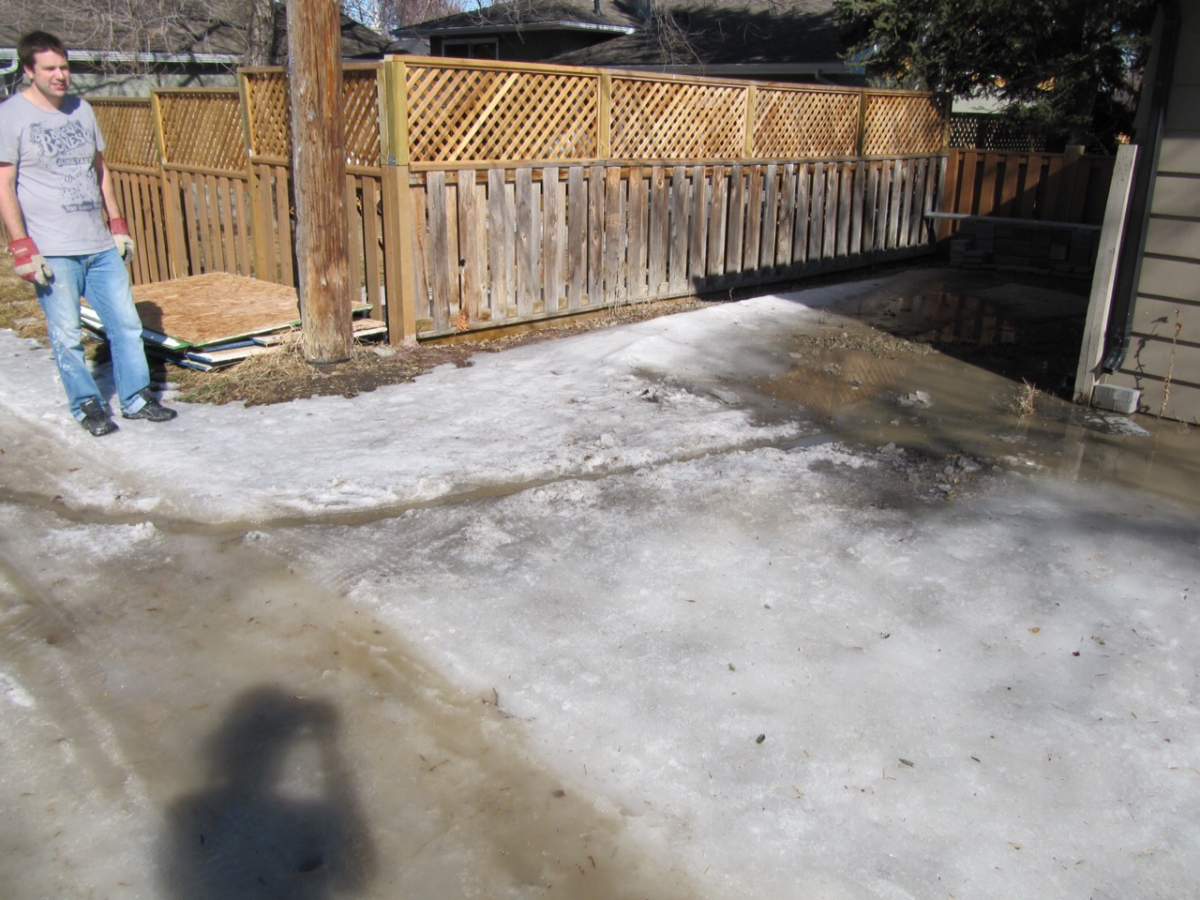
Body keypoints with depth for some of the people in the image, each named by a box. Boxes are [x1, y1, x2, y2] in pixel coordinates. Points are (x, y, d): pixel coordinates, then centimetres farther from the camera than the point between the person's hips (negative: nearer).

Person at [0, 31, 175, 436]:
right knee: (67, 336, 0)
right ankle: (87, 405, 15)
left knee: (126, 323, 6)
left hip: (101, 245, 5)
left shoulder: (81, 109, 12)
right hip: (52, 251, -5)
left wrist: (118, 225, 16)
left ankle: (136, 397, 17)